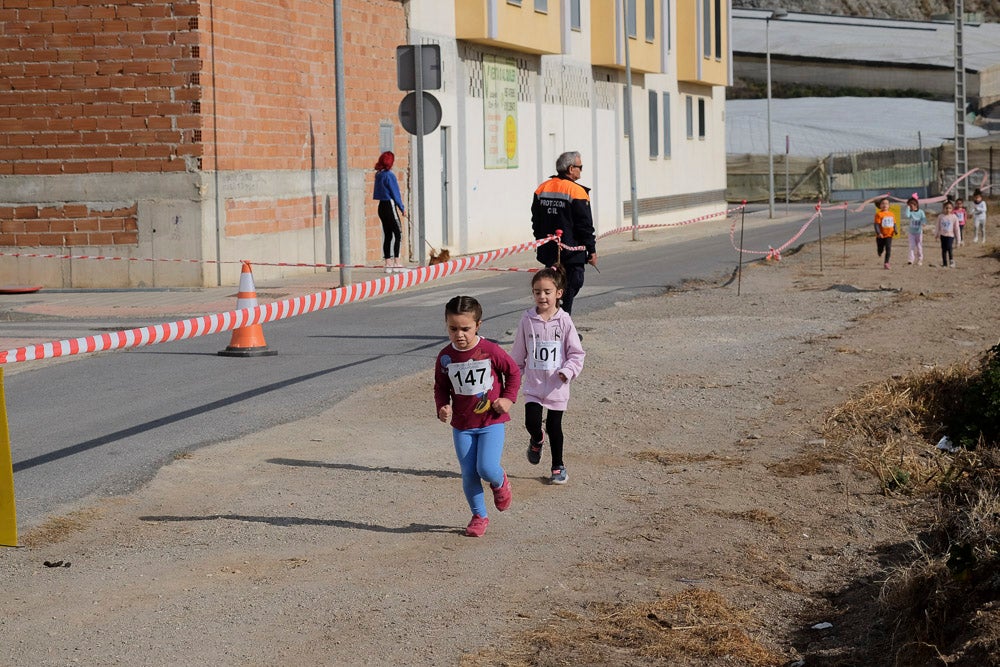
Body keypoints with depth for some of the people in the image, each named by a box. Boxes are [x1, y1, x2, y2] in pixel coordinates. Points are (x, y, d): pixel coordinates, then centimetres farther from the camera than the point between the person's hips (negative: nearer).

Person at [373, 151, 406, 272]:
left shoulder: (378, 175, 10)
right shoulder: (389, 175, -14)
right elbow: (395, 193, -11)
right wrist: (402, 208, -2)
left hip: (381, 206, 8)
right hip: (390, 206, -8)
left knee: (387, 235, 9)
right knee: (397, 234, -4)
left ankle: (388, 263, 9)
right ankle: (396, 262, -8)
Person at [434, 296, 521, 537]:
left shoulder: (491, 351, -13)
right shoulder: (445, 357, -5)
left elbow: (513, 372, 2)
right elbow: (441, 387, 8)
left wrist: (508, 398, -7)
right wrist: (442, 408, -9)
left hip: (492, 421, -3)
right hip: (462, 425, 3)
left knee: (487, 468, -17)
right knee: (468, 474, 4)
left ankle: (500, 483, 20)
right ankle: (479, 516, 23)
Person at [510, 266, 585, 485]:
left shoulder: (564, 321, -7)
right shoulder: (527, 320, -2)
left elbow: (576, 353, -2)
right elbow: (518, 354, 8)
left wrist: (568, 371, -19)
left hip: (557, 385, -1)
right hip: (533, 383, 1)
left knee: (554, 426, 6)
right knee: (532, 422, -10)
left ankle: (558, 467, 23)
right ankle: (536, 441, 26)